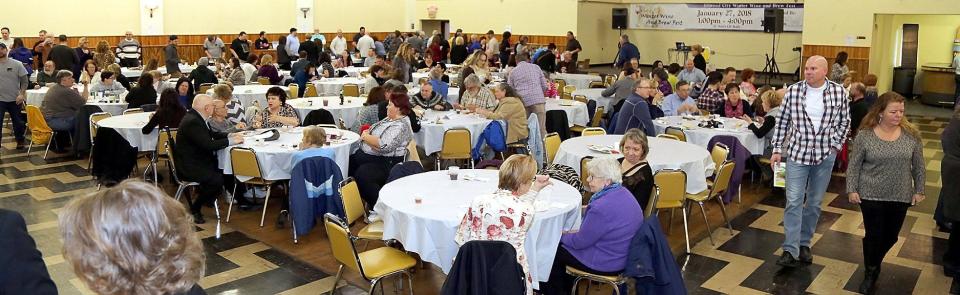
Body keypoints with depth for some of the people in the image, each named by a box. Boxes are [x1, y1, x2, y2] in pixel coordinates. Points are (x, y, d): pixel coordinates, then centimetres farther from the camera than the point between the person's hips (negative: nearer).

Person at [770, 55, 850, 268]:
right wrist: (777, 149, 0)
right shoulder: (793, 91, -5)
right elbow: (783, 121, 2)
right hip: (797, 153, -1)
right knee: (793, 201, -5)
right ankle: (790, 250, -5)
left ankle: (804, 243, 26)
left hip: (825, 155, 1)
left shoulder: (839, 92, -4)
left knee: (815, 202, 11)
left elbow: (844, 122, 7)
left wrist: (835, 145, -2)